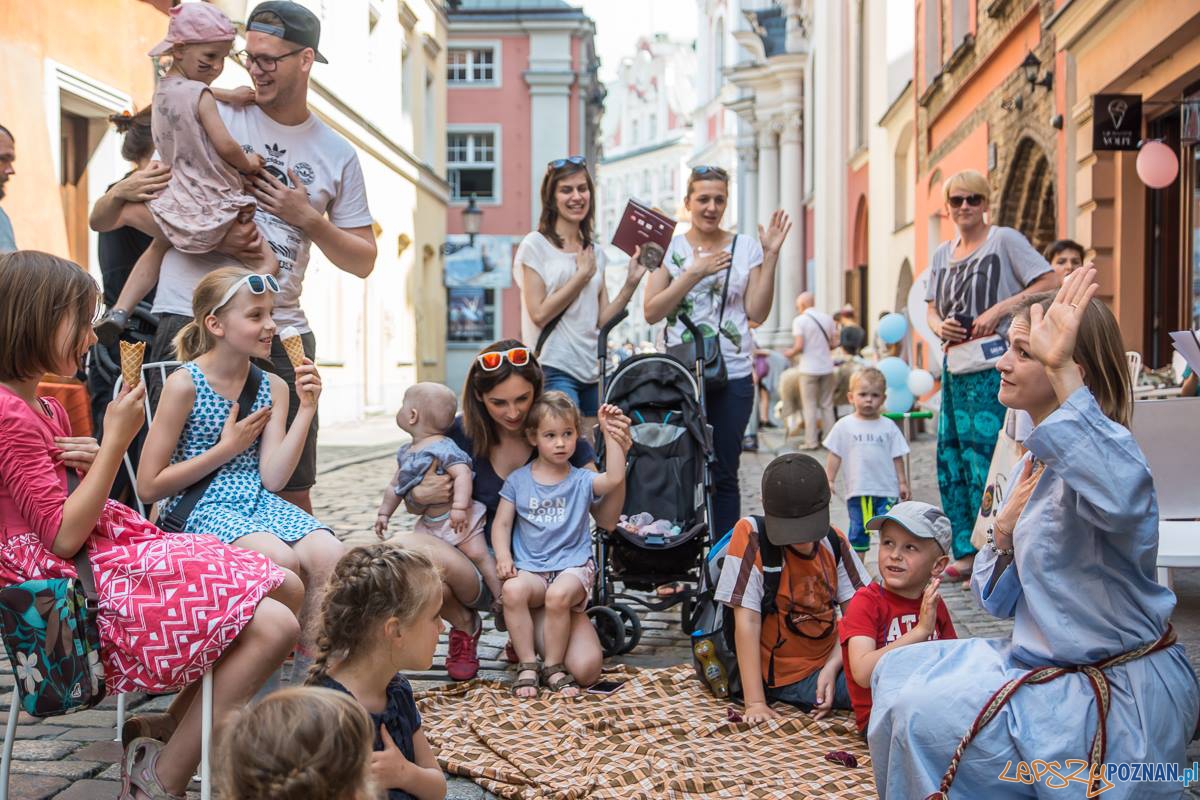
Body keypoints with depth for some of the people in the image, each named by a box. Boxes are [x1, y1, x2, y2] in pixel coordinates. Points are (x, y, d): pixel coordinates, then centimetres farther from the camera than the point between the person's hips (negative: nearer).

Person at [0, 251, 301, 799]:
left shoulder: (47, 408, 16)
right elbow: (63, 536, -19)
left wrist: (95, 464, 0)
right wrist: (116, 441, -16)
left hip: (115, 549, 11)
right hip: (88, 588, -11)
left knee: (286, 588, 4)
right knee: (271, 626, -20)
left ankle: (168, 732, 8)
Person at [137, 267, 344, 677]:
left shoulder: (273, 387, 9)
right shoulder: (184, 384, -6)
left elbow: (272, 478, -2)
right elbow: (149, 487, -7)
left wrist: (307, 409, -8)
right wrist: (227, 448, -8)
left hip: (259, 503, 5)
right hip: (200, 509, -5)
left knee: (329, 554, -24)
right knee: (281, 558, -32)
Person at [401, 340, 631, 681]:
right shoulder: (461, 433, -5)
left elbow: (606, 520, -6)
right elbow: (414, 504, 9)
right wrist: (422, 496, -16)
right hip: (478, 570, 0)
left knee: (585, 668, -27)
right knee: (407, 547, -32)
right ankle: (465, 626, 0)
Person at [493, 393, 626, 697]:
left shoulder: (581, 481, 4)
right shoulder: (518, 480, 9)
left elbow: (615, 478, -15)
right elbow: (502, 524, 9)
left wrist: (609, 433, -17)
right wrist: (503, 556, -8)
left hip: (573, 566, -1)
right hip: (530, 568, 2)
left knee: (559, 594, -34)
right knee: (513, 590, -31)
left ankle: (553, 667, -13)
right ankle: (527, 664, -17)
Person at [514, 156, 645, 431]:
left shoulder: (596, 252, 15)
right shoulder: (536, 244, -2)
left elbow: (602, 319, 10)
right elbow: (539, 314, -11)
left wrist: (632, 281, 0)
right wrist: (582, 275, -7)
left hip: (591, 373, 6)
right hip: (553, 369, -6)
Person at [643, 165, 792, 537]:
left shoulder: (746, 247, 7)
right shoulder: (670, 247, 5)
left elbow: (758, 313, 0)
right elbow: (651, 312, -4)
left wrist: (770, 257, -6)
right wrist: (695, 272, -12)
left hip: (732, 376, 1)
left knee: (723, 474, 4)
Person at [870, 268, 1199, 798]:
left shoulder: (1101, 451, -21)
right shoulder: (1035, 462, 9)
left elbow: (1123, 494, -51)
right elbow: (999, 601, 12)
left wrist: (1060, 369, -50)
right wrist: (1004, 530, -8)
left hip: (1119, 695, -10)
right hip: (1050, 665, 10)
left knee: (924, 715, -19)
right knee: (898, 671, 14)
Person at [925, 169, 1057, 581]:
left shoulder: (1005, 239, -1)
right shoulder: (942, 253, 18)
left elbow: (1051, 283, -8)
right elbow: (932, 310, 19)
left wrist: (999, 310, -15)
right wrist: (940, 326, -4)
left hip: (994, 364, -7)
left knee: (984, 452, -12)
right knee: (950, 455, 5)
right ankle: (966, 552, 13)